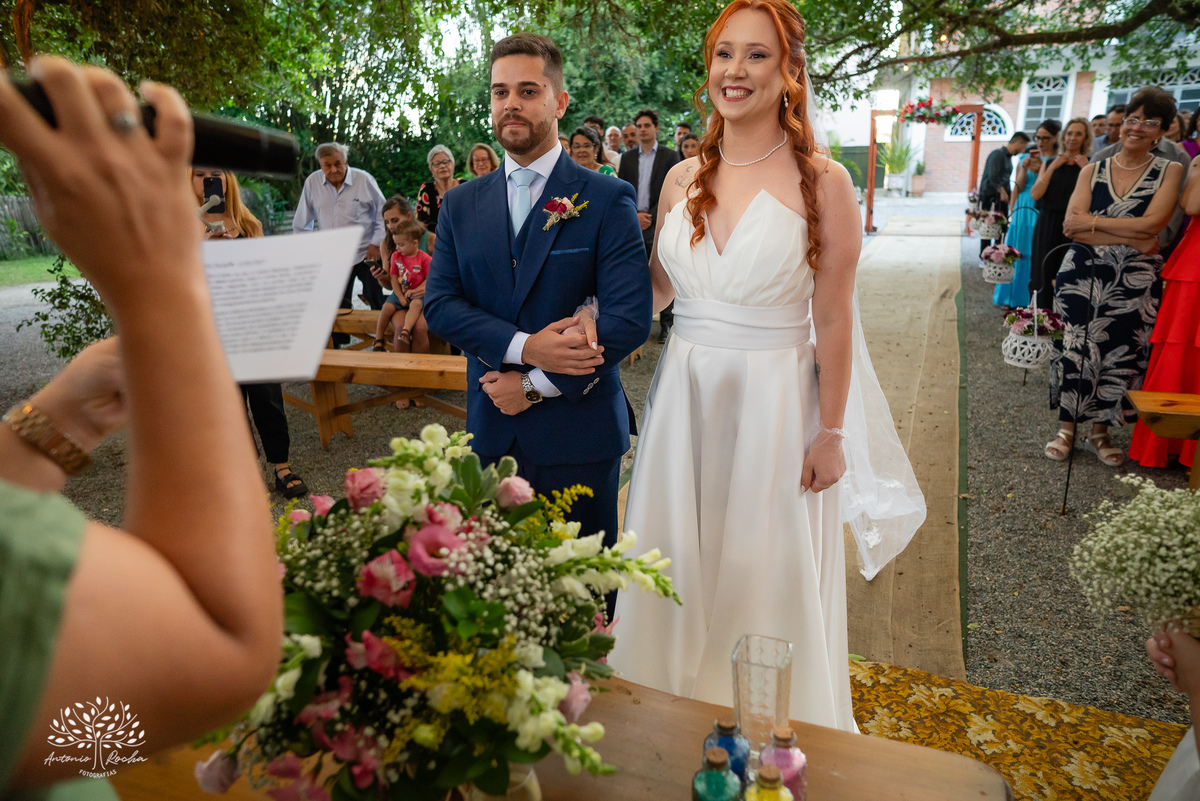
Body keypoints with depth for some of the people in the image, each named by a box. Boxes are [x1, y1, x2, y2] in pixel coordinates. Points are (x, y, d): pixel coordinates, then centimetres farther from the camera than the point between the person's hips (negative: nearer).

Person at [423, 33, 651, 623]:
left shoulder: (608, 200, -5)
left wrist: (535, 386, -13)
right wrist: (525, 347, -17)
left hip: (579, 432, -3)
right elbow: (438, 303, 0)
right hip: (491, 431, 4)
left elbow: (630, 318, -14)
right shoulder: (462, 205, 9)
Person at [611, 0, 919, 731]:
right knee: (679, 572, 16)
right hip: (685, 398, 4)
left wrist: (830, 433, -7)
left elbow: (833, 320, -8)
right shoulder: (683, 178, 4)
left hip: (775, 402, -4)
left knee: (764, 579, 11)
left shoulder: (823, 182, -9)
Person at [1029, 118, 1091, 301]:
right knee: (1042, 274, 2)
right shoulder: (1051, 163, 11)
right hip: (1047, 225, 2)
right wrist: (1052, 168, -7)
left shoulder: (1089, 166, 4)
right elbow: (1035, 195, -3)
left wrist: (1086, 169, -13)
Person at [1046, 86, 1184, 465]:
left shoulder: (1168, 171, 3)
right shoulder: (1092, 171, 5)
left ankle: (1100, 431, 19)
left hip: (1133, 282, 0)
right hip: (1083, 275, 0)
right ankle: (1066, 428, 13)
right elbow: (1072, 225, -8)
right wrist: (1131, 238, -14)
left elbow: (1151, 224, -12)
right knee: (1075, 348, 0)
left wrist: (1090, 223, -12)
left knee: (1118, 353, 4)